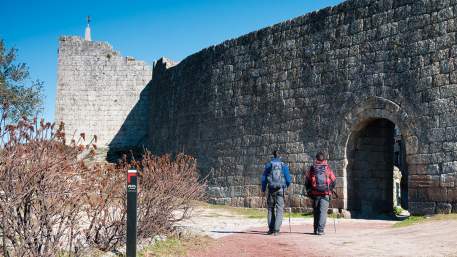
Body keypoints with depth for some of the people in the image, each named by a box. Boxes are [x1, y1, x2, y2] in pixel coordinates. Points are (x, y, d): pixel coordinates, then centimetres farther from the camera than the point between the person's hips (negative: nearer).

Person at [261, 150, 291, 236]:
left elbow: (264, 179, 3)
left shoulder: (268, 165, 2)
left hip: (271, 189, 1)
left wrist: (263, 190, 11)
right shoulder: (284, 165, 1)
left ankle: (271, 229, 12)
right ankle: (276, 230, -8)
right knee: (279, 209, 1)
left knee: (270, 208, 13)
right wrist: (287, 186, 24)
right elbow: (288, 179, 4)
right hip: (281, 189, -1)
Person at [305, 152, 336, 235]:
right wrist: (330, 189, 22)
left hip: (315, 194, 2)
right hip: (325, 194, -2)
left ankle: (316, 229, 16)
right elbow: (334, 181, 6)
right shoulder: (327, 168, 0)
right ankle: (320, 230, -14)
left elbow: (307, 181, 6)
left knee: (316, 212, 13)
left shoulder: (312, 168, 4)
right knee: (323, 212, -4)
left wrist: (309, 191, 17)